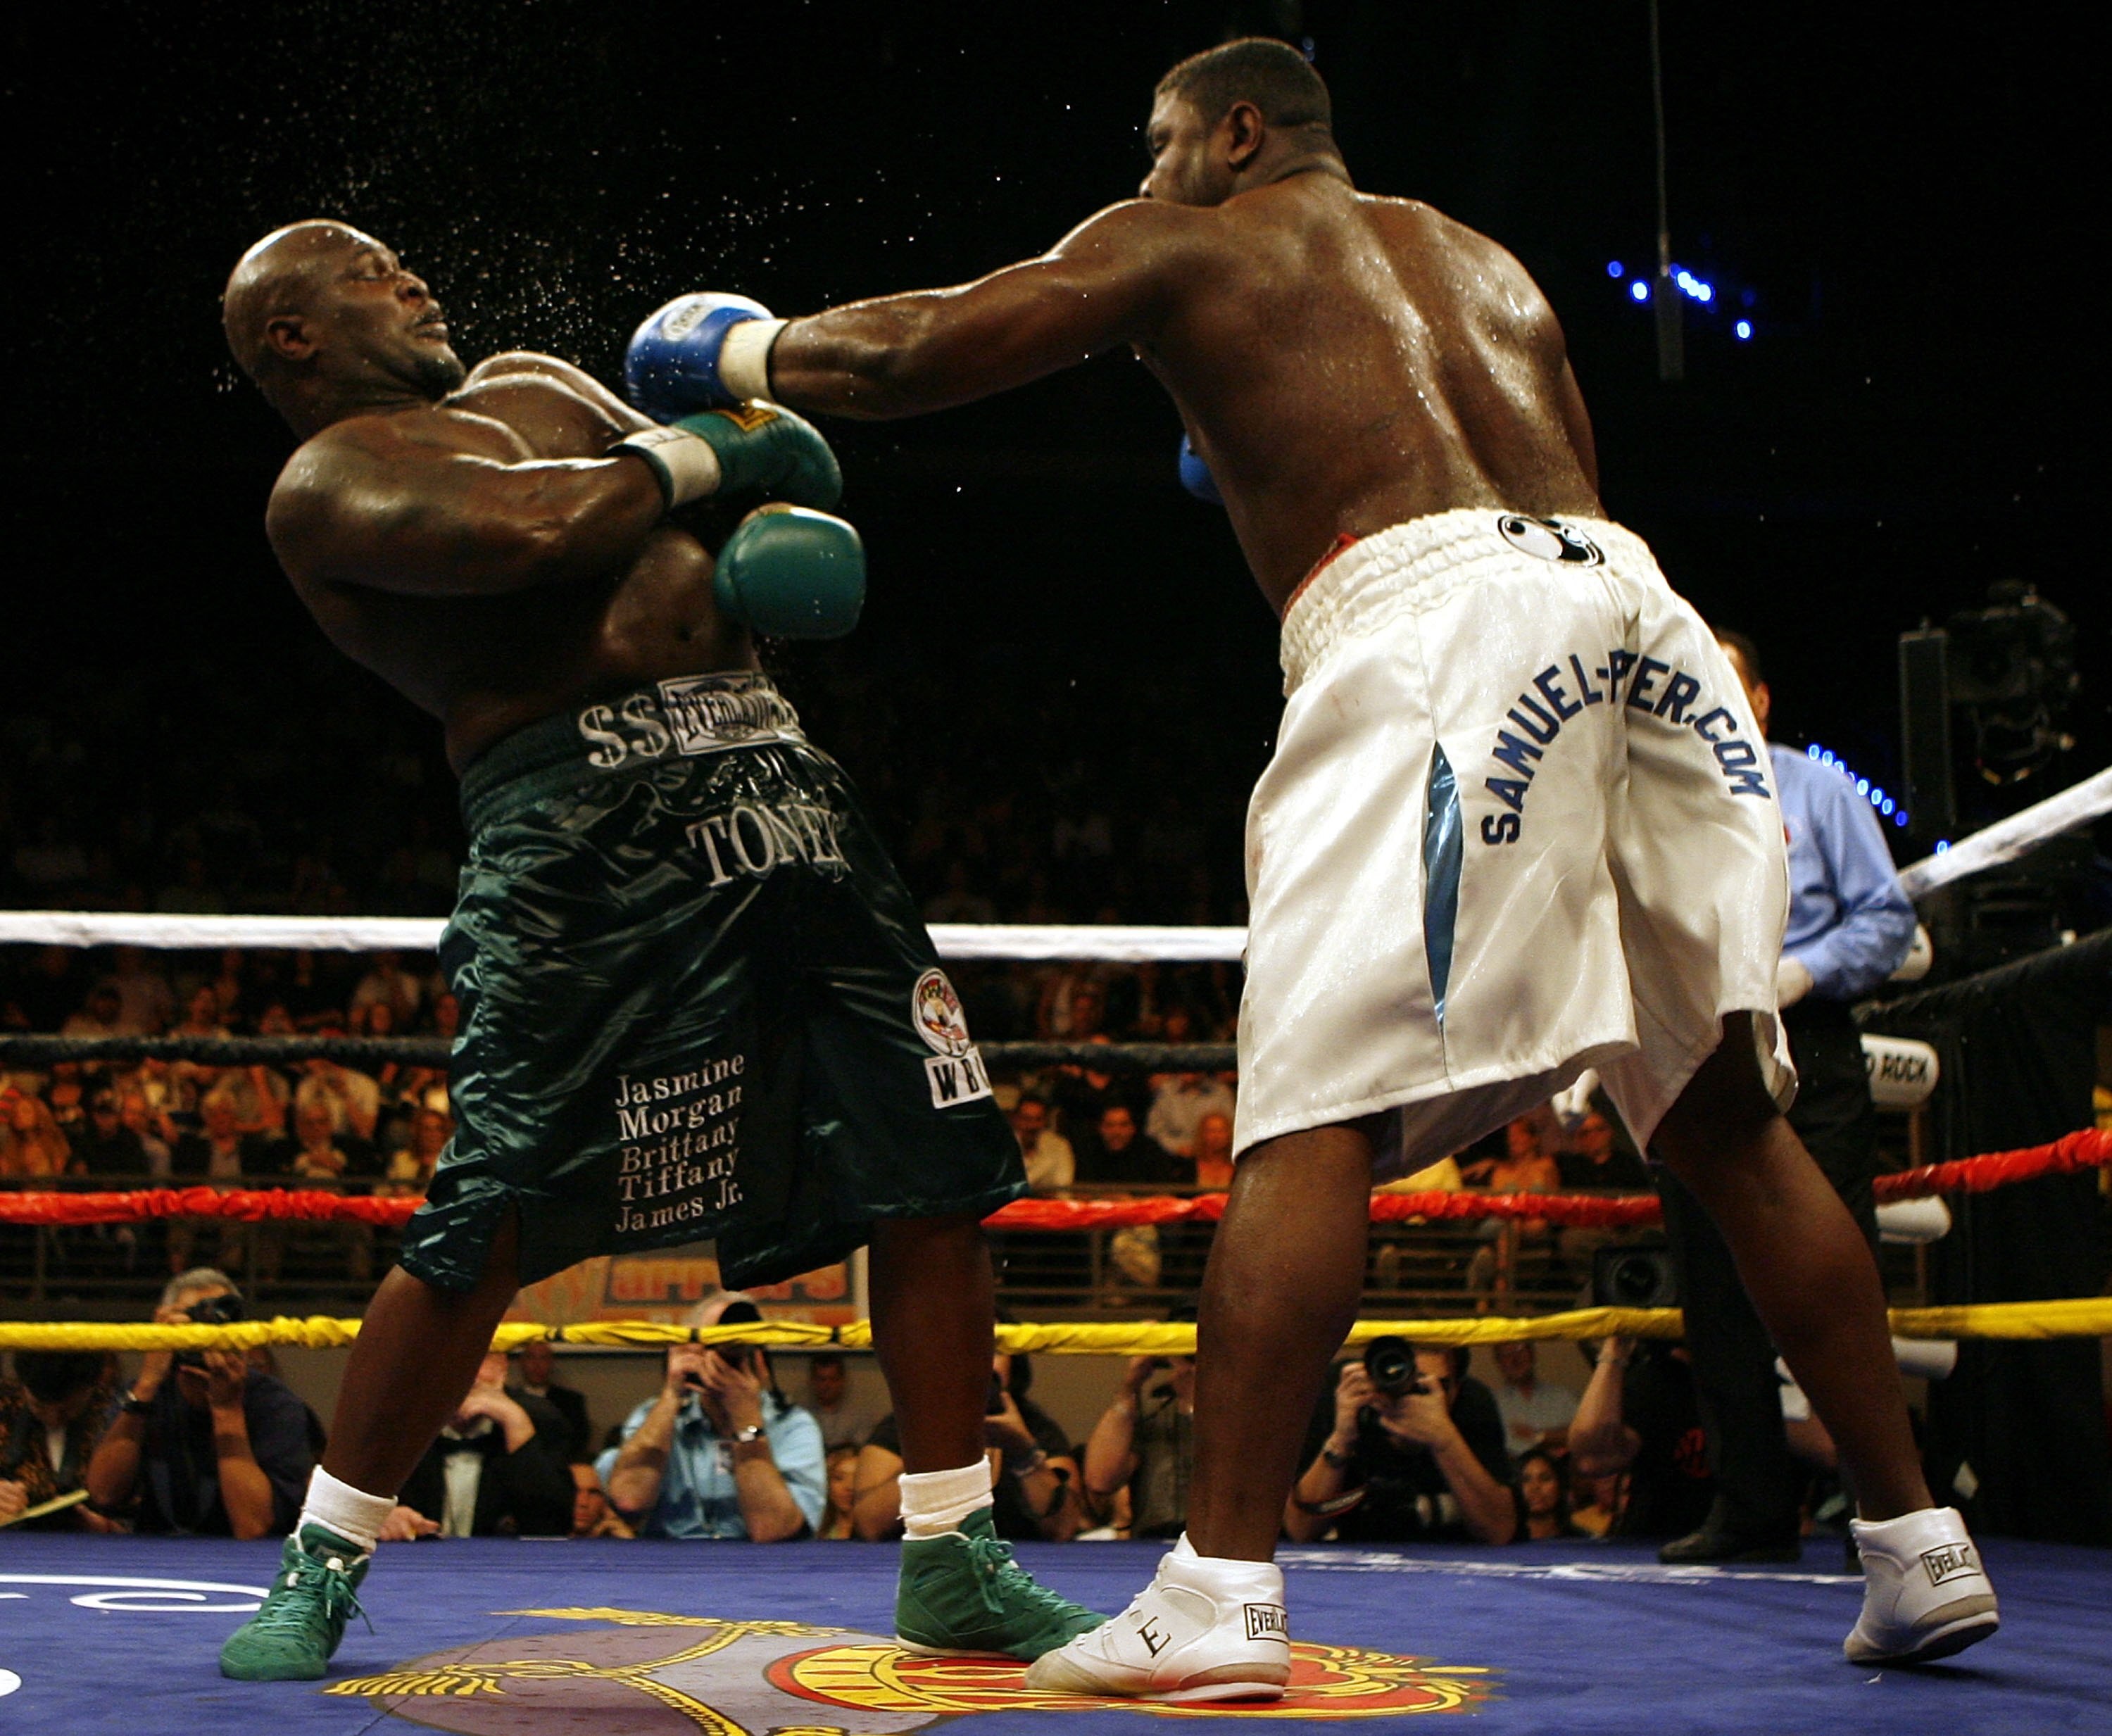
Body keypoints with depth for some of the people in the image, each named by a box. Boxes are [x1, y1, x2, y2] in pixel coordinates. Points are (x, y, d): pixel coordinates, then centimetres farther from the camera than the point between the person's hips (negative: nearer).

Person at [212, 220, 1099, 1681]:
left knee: (936, 1169, 1)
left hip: (770, 778, 7)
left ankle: (955, 1567, 11)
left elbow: (756, 477, 31)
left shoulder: (536, 382, 29)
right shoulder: (326, 486, 3)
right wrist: (686, 459, 2)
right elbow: (537, 531, -16)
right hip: (581, 821, -7)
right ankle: (320, 1569, 8)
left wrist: (779, 533, 6)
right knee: (494, 1219, -12)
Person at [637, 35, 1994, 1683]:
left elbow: (927, 351, 10)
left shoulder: (1182, 244, 18)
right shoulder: (1490, 263, 34)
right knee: (1727, 1114, 10)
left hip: (1426, 616, -6)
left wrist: (747, 353, 28)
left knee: (1314, 1113, -9)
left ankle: (1220, 1592, -15)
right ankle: (1917, 1548, 12)